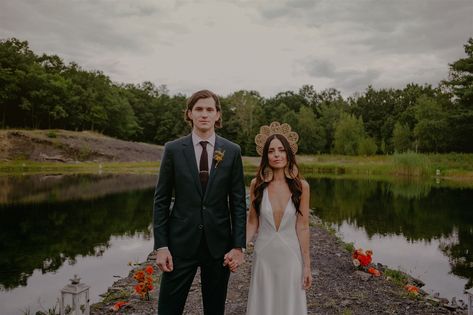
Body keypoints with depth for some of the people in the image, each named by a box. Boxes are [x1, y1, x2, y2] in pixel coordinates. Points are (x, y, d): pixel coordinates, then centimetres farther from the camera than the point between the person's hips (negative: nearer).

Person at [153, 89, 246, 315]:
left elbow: (238, 202, 1)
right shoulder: (173, 149, -2)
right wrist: (161, 246, -6)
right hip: (181, 242, -1)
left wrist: (238, 246, -3)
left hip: (219, 243, 1)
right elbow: (161, 201, -1)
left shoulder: (232, 151, 1)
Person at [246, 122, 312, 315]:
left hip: (290, 256, 0)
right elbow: (252, 223, 1)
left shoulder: (301, 186, -8)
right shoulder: (257, 184, -6)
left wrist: (307, 266, -1)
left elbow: (302, 227, -4)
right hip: (264, 256, 1)